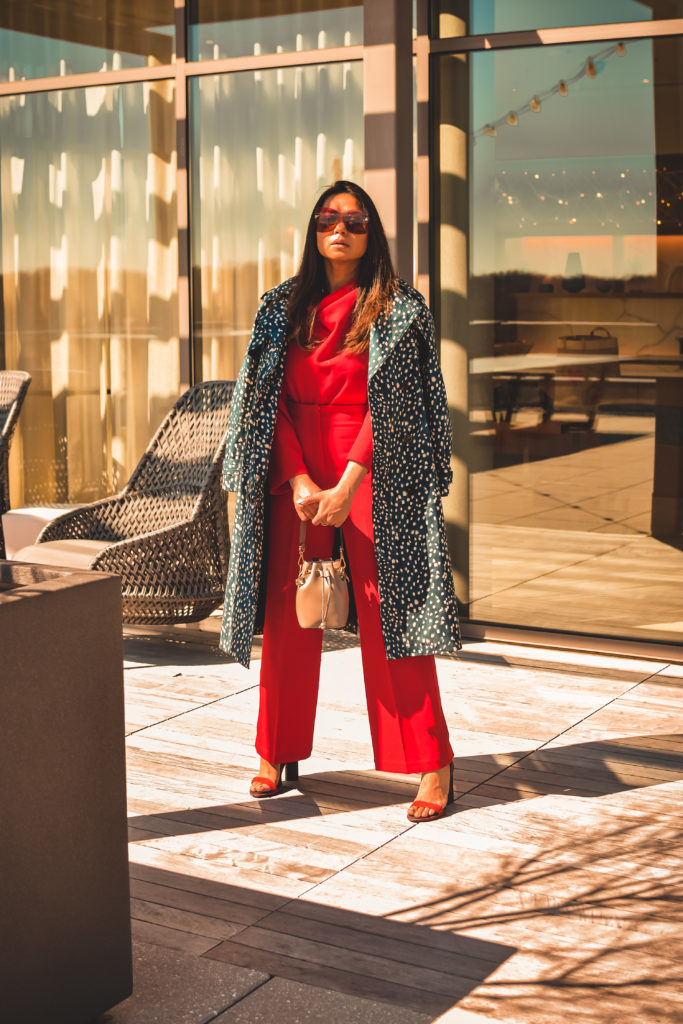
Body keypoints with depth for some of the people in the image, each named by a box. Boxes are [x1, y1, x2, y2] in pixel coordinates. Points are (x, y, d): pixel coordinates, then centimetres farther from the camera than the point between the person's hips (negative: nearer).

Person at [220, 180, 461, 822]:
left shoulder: (398, 309, 0)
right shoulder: (283, 307, 10)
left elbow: (390, 406, -7)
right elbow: (271, 401, 5)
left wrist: (346, 487, -14)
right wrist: (299, 481, -7)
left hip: (371, 471, -3)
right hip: (294, 472, 4)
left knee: (388, 610, -6)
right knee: (288, 611, 5)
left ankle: (432, 764, 0)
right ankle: (278, 752, 18)